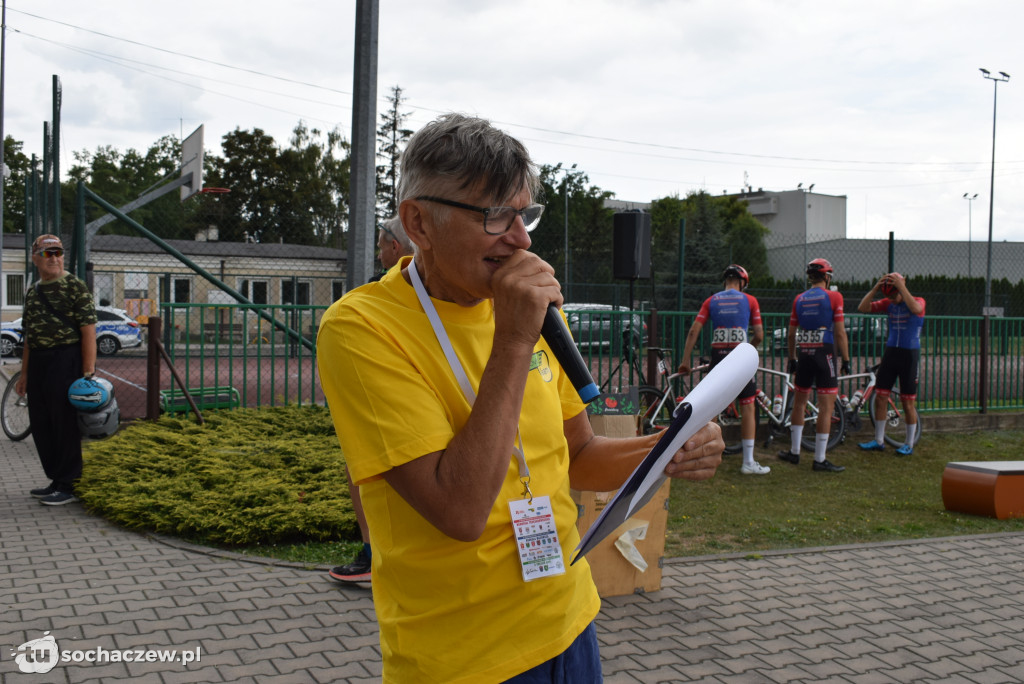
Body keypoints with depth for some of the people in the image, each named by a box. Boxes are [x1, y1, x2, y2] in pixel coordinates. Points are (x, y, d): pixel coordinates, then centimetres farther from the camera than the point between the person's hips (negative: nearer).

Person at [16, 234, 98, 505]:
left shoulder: (76, 287, -7)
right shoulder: (32, 293, 16)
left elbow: (88, 333, -12)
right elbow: (29, 337, 21)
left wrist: (88, 373, -18)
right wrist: (24, 375, 19)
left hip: (66, 362, -8)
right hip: (38, 364, 8)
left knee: (66, 425, -4)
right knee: (41, 427, 12)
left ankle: (70, 486, 5)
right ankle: (56, 480, 24)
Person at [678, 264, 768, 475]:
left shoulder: (711, 301, 8)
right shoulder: (750, 300, 3)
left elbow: (693, 332, 0)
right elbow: (759, 335, 0)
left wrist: (685, 361, 3)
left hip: (718, 356, 2)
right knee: (748, 408, 4)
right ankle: (748, 462, 3)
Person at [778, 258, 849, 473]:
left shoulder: (799, 299, 8)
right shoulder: (833, 297, -5)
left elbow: (791, 334, 11)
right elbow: (840, 332, -9)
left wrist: (792, 359, 21)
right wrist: (846, 359, -2)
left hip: (805, 356, 5)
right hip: (825, 355, -5)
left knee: (799, 403, 17)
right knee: (826, 407, -1)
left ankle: (794, 452, 24)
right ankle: (820, 460, 0)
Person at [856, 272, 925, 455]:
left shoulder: (919, 301, -5)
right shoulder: (888, 303, 7)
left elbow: (915, 308, -30)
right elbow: (863, 308, -4)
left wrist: (901, 286, -28)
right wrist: (875, 288, -14)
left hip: (909, 354, -4)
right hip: (890, 352, 4)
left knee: (908, 403, 1)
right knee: (880, 398, 4)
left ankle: (909, 444, 12)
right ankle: (878, 441, 14)